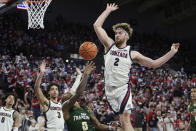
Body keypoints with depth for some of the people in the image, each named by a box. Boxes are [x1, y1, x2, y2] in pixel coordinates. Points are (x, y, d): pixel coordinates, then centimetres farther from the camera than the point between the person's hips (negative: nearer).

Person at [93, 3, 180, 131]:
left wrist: (171, 52, 2)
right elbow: (97, 26, 7)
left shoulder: (132, 53, 7)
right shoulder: (109, 45, 11)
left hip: (123, 88, -2)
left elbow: (154, 64, 8)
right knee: (124, 120, -1)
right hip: (110, 89, 2)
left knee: (125, 120, -14)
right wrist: (108, 11, 12)